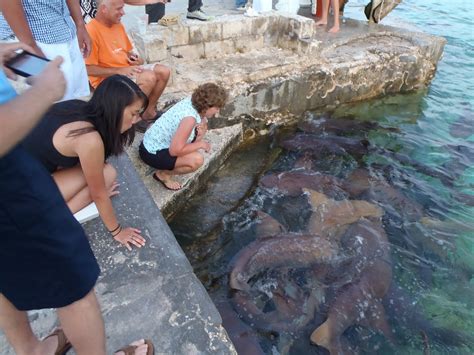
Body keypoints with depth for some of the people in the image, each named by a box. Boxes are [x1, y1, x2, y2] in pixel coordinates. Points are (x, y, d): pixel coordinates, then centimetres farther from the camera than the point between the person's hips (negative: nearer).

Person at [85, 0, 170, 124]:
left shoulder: (118, 25, 10)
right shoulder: (91, 31, -16)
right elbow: (88, 69, -19)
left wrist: (133, 58, -1)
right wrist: (119, 70, -21)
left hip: (127, 71, 9)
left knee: (163, 71, -4)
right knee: (149, 77, -28)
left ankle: (149, 110, 4)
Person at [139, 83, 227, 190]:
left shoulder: (191, 101, -9)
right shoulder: (190, 118, -32)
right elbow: (175, 150, -31)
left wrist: (201, 125, -10)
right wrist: (200, 144, -18)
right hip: (152, 153, -9)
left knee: (203, 124, 7)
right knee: (197, 159, -26)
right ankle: (163, 174, -2)